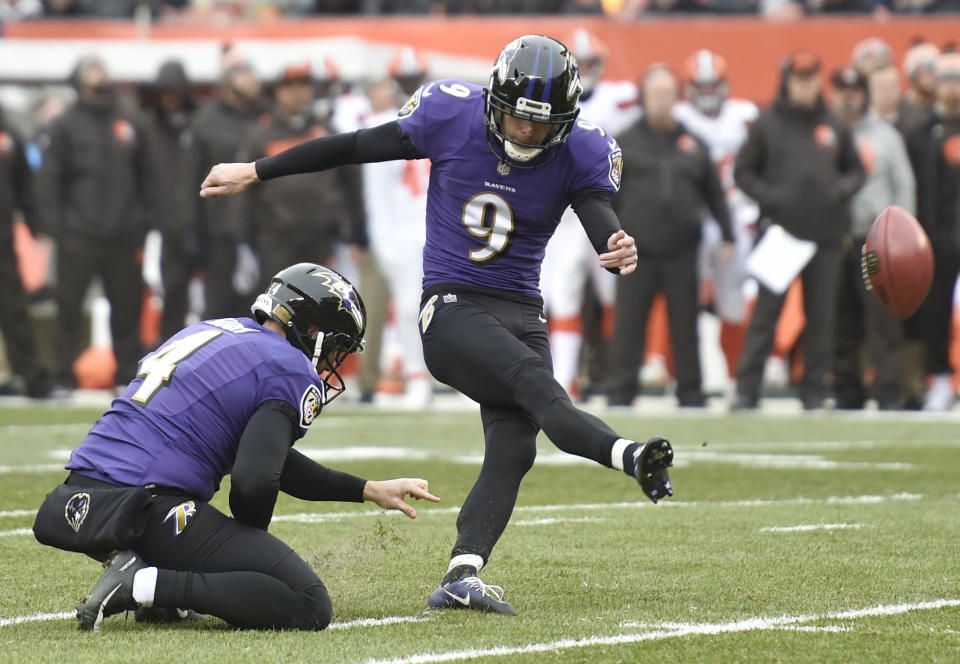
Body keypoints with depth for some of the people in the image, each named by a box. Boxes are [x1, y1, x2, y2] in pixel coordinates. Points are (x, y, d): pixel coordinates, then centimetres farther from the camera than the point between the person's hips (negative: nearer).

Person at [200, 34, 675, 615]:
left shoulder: (580, 153, -4)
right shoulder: (452, 116, -7)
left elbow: (600, 216, -19)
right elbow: (353, 148, 3)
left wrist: (620, 251, -45)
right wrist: (254, 173, 9)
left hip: (522, 312, 4)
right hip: (451, 307, -4)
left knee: (514, 448, -13)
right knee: (535, 383, -29)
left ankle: (461, 577, -17)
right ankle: (631, 457, -53)